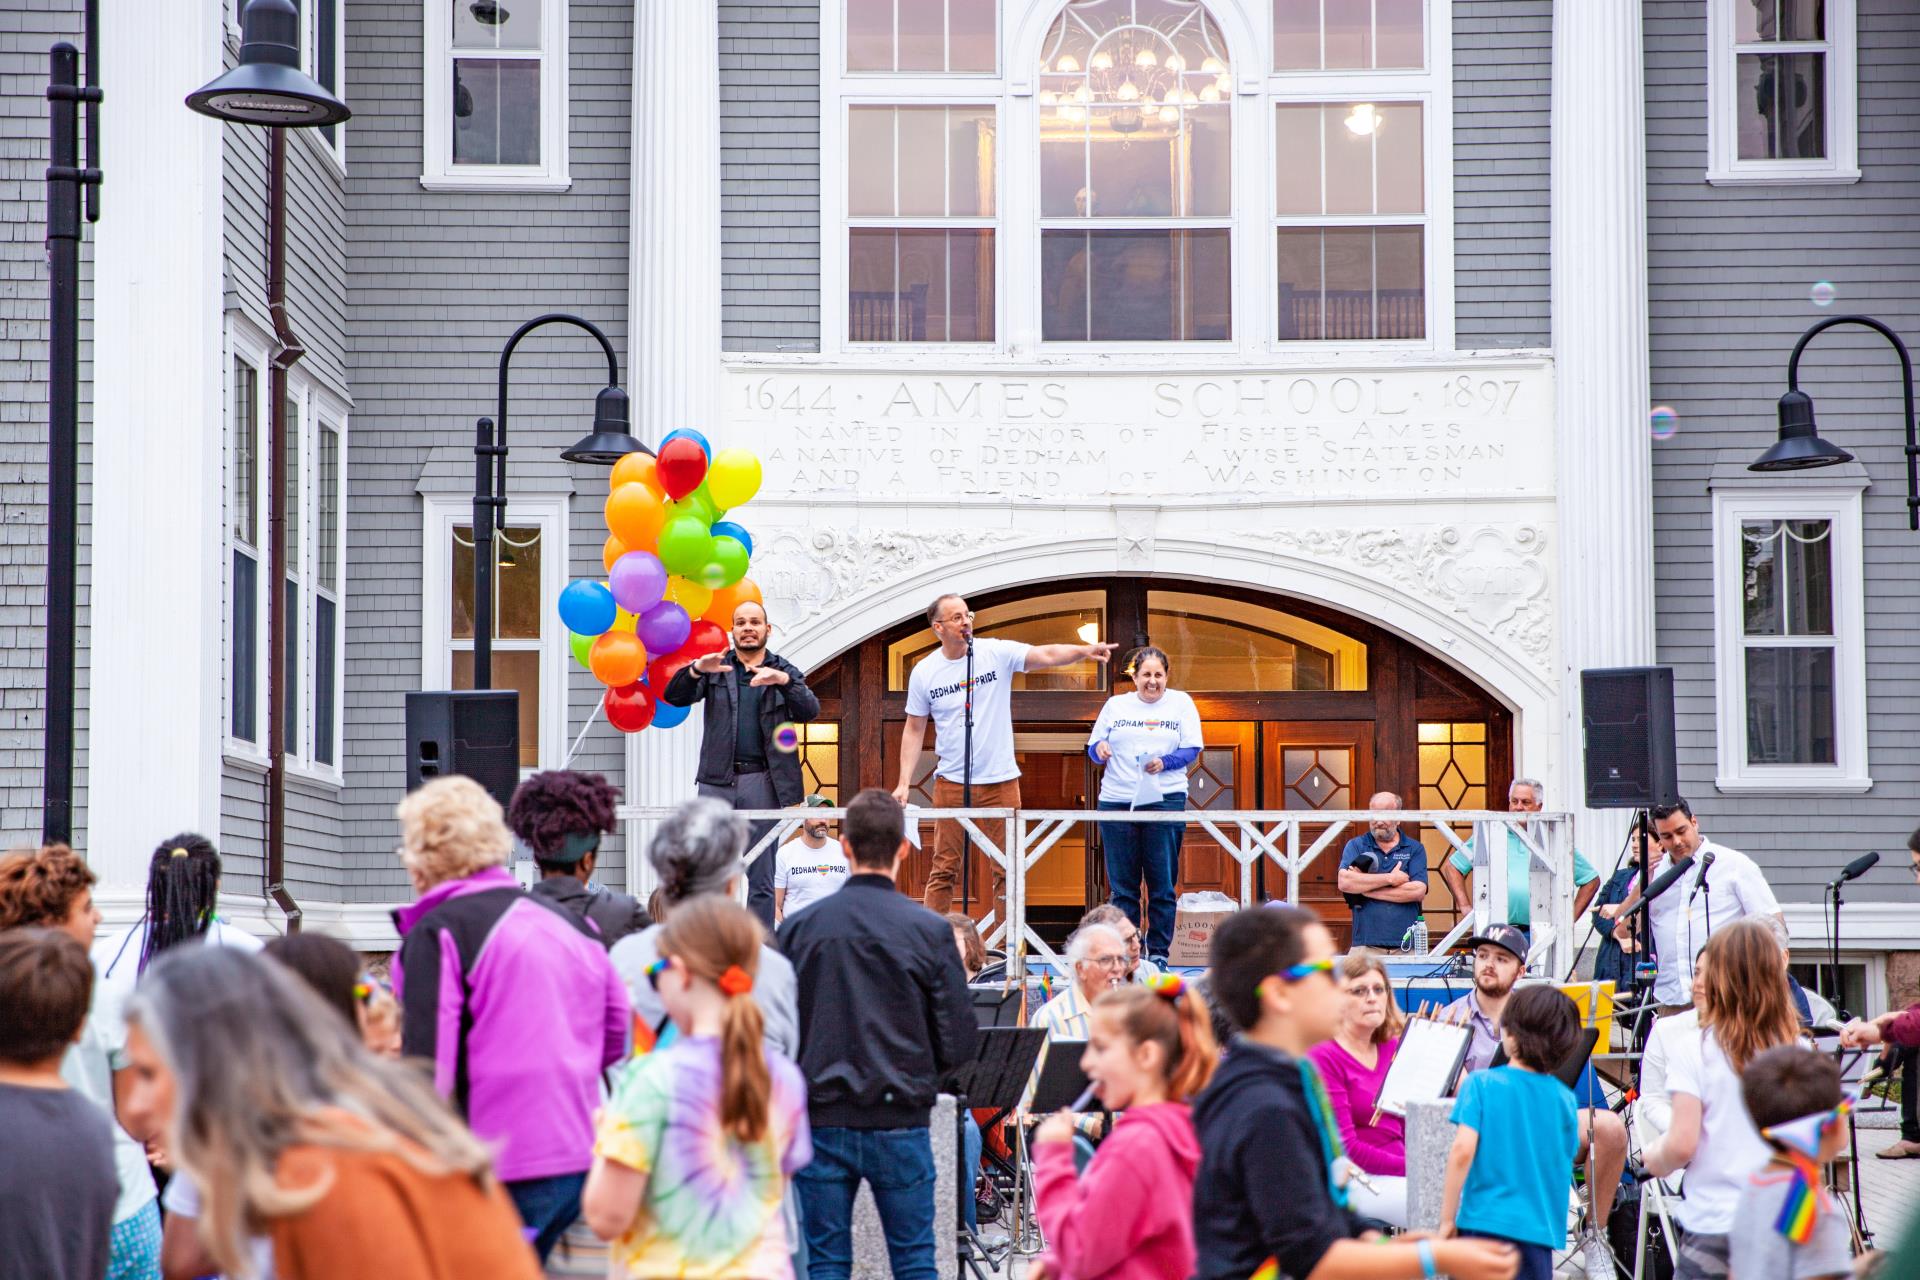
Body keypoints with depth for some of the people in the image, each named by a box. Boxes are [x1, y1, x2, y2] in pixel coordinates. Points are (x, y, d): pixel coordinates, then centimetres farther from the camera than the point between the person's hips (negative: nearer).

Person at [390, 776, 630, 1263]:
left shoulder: (436, 934, -10)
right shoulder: (566, 923, 11)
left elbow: (427, 1065, -15)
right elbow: (617, 1032, 18)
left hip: (500, 1173, -7)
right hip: (578, 1164, 7)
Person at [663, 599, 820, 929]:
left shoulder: (785, 672, 11)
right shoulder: (715, 669, 12)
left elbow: (810, 711, -5)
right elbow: (673, 697, 1)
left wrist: (783, 680, -23)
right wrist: (696, 670, -19)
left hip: (763, 781, -1)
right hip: (717, 779, 1)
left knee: (761, 878, 0)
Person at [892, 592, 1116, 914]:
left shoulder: (997, 653, -2)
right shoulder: (924, 672, 2)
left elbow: (1045, 655, -15)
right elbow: (914, 730, 8)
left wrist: (1084, 651, -33)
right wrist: (904, 783, 3)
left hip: (1000, 782, 0)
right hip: (951, 784, 0)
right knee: (944, 870, 1)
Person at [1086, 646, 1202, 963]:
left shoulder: (1180, 703, 8)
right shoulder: (1116, 705, 13)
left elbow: (1192, 749, 1)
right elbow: (1093, 748, 14)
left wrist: (1164, 763, -16)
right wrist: (1100, 749, -10)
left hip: (1165, 800, -2)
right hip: (1116, 800, 2)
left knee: (1162, 882, -2)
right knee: (1122, 884, 1)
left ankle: (1158, 951, 4)